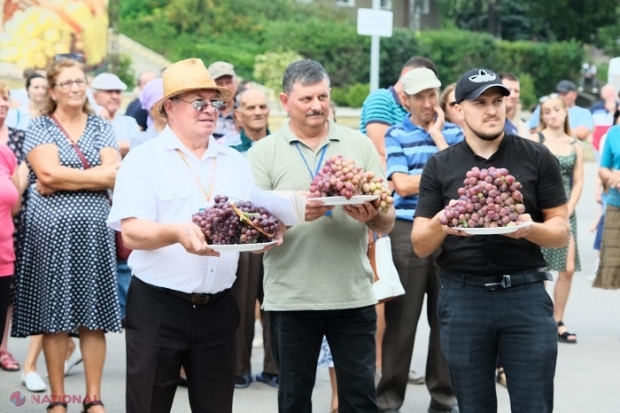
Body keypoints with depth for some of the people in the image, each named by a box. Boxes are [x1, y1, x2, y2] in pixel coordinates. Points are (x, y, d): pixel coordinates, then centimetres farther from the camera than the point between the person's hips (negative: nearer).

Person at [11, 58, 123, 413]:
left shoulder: (102, 128, 11)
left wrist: (62, 181, -11)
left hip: (94, 228, 2)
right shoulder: (39, 128, 4)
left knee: (94, 312, 2)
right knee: (54, 314, 0)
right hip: (51, 228, -2)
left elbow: (115, 176, -5)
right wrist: (98, 174, -10)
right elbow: (48, 172, -14)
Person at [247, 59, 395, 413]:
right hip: (291, 298, -1)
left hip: (354, 294, 1)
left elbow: (388, 222, 6)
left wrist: (372, 217, -17)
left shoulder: (359, 145, 7)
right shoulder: (264, 153, 2)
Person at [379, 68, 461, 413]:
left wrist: (437, 135, -4)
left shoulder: (454, 132, 10)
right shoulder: (396, 136, 2)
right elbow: (402, 185, -9)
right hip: (407, 232, -3)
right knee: (402, 318, 0)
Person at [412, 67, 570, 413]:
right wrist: (440, 225, -18)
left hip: (526, 294, -1)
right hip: (463, 296, 1)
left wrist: (531, 229, -18)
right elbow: (420, 246, 4)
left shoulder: (538, 158, 3)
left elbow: (562, 232, 4)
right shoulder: (440, 166, 5)